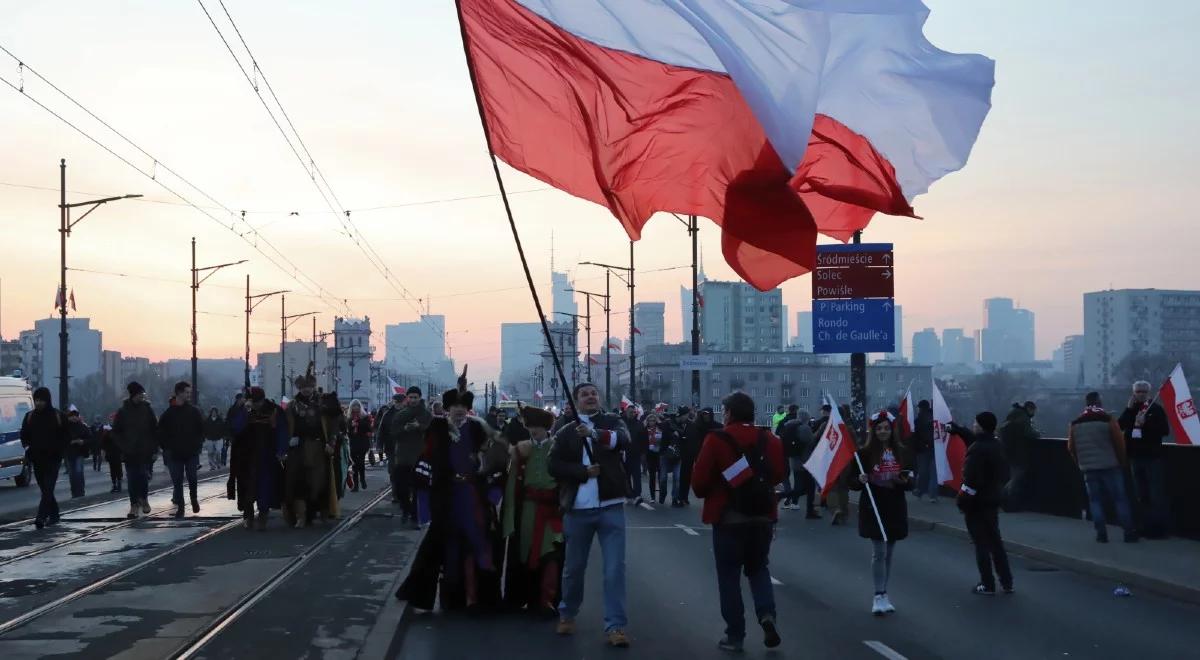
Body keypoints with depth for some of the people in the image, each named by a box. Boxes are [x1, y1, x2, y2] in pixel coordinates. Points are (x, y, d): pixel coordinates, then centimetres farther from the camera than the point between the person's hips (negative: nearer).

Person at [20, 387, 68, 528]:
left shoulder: (57, 416, -1)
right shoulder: (30, 416, 8)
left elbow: (65, 436, 2)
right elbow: (24, 434, 16)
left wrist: (60, 451, -11)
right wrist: (27, 447, -3)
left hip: (53, 458, -4)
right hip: (37, 458, 4)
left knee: (48, 489, -13)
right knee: (45, 489, 10)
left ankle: (41, 517, -23)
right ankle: (53, 515, 21)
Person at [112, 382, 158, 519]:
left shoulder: (147, 410, 2)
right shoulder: (123, 412, 2)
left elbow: (155, 430, 4)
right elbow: (116, 432, 6)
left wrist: (154, 448, -1)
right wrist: (122, 446, -5)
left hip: (145, 451, 0)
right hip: (129, 452, 0)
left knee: (143, 475, -6)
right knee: (132, 479, -1)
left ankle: (144, 498, 18)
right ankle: (134, 505, 5)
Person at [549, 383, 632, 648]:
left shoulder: (612, 421, 4)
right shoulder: (565, 431, 7)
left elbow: (623, 439, -19)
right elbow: (554, 466, -2)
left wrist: (595, 433, -35)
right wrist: (583, 471, -15)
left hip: (610, 506, -1)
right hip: (577, 508, 1)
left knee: (615, 568, -5)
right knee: (573, 567, 13)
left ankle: (616, 626, -3)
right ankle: (567, 614, 33)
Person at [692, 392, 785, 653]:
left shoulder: (716, 440, -12)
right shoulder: (769, 439, 0)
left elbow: (699, 482, -13)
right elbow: (780, 474, 2)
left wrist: (706, 493, 9)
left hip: (728, 517, -4)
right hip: (763, 515, 4)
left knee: (729, 574, 7)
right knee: (758, 568, 19)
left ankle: (735, 635, 8)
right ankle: (767, 614, -4)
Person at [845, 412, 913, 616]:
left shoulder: (901, 452, 6)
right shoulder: (864, 453, -5)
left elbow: (911, 480, 13)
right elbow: (850, 480, -1)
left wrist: (905, 480, -9)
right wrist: (860, 480, -22)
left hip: (896, 509, 4)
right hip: (873, 508, -4)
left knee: (888, 553, 12)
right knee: (879, 552, -9)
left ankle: (883, 594, 21)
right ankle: (879, 596, -4)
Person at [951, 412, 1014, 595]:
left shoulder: (977, 449, -22)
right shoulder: (996, 445, 6)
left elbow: (971, 479, -25)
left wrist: (962, 500, -16)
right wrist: (956, 428, 35)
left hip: (977, 503, -8)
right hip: (993, 501, 8)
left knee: (981, 543, 0)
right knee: (995, 542, 17)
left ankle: (987, 585, 3)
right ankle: (1007, 582, 20)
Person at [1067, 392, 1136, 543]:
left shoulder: (1075, 423, 4)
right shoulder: (1108, 420, -8)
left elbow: (1071, 447, 8)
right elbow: (1120, 443, -7)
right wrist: (1121, 461, 8)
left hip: (1089, 468, 3)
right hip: (1110, 466, -3)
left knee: (1095, 500, 7)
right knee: (1120, 499, 3)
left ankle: (1101, 533, 2)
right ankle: (1129, 532, 2)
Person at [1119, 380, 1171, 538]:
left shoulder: (1156, 409, -2)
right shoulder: (1130, 410, 12)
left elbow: (1165, 430, -12)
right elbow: (1120, 426, -3)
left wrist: (1145, 423, -19)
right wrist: (1129, 409, -11)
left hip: (1153, 458, -5)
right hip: (1135, 457, 5)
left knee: (1157, 496, -7)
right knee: (1141, 496, 8)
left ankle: (1159, 528, -3)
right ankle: (1146, 526, 13)